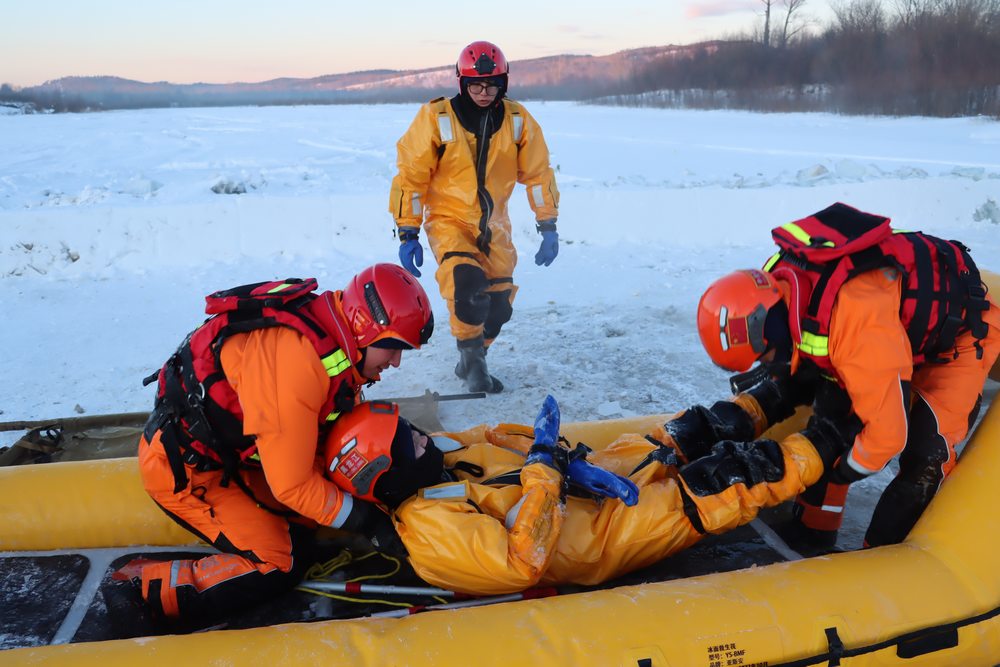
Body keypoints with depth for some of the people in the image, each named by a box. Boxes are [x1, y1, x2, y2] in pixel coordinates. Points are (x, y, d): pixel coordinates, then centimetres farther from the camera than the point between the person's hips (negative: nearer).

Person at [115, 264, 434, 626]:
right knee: (279, 566, -8)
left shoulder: (332, 336, -7)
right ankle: (150, 590, -3)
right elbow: (293, 484, -26)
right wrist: (367, 520, -17)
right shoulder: (295, 358, -34)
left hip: (233, 453, 9)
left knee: (301, 537, 7)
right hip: (185, 468, -9)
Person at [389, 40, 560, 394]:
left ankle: (471, 362, 30)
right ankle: (472, 359, -7)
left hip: (494, 225, 4)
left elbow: (537, 173, 4)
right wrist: (407, 233, -12)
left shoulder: (518, 120, -4)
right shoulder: (436, 118, -13)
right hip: (449, 220, -4)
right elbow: (410, 175, -9)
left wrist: (548, 228, 0)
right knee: (467, 284, -29)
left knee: (499, 305, 5)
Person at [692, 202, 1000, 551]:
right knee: (831, 418, 2)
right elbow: (791, 379, -2)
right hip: (908, 324, 8)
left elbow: (888, 430, -36)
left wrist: (844, 470, -17)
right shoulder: (778, 288, -20)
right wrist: (740, 412, -17)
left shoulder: (857, 325, -45)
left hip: (961, 333, -7)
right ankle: (810, 533, 14)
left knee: (924, 452, -17)